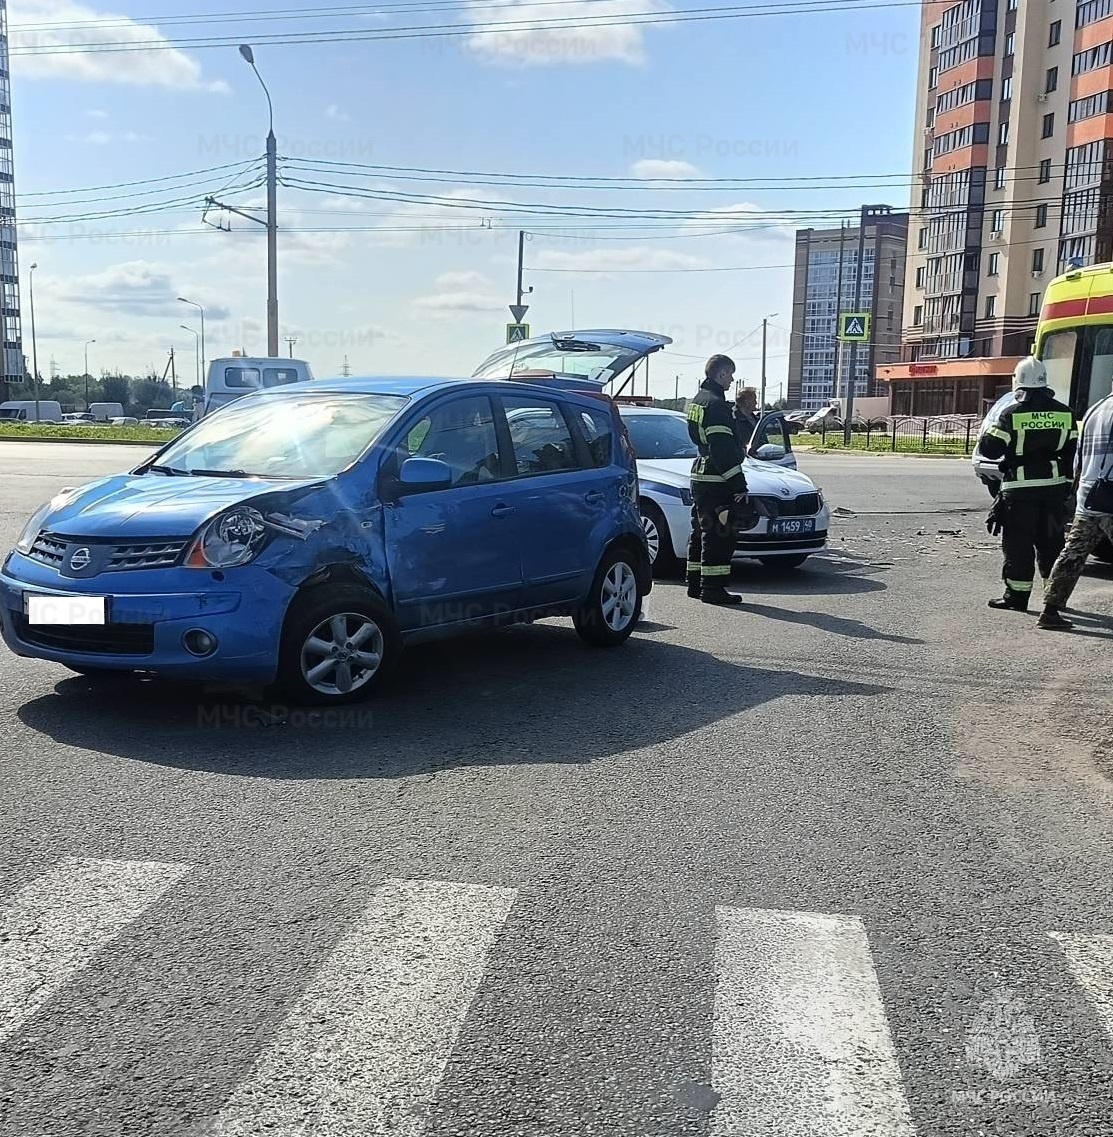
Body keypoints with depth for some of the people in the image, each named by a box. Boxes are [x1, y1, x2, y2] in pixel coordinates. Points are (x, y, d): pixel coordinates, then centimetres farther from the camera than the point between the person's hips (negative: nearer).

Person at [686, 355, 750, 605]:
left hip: (700, 476, 11)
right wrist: (739, 484, -21)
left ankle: (695, 583, 22)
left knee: (702, 532, 16)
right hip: (715, 481, -11)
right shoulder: (715, 404, -16)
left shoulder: (698, 399, 16)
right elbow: (723, 450, -22)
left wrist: (739, 448, 21)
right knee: (718, 536, -7)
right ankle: (712, 588, -6)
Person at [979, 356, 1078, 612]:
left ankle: (1016, 596, 3)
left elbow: (989, 448, -12)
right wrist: (1067, 486, 20)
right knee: (1051, 543, 14)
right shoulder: (1064, 413, 5)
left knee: (1018, 544, 1)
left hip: (1020, 489, -5)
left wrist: (990, 432, 9)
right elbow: (1071, 452, 11)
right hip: (1054, 487, 5)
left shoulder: (1013, 413, -12)